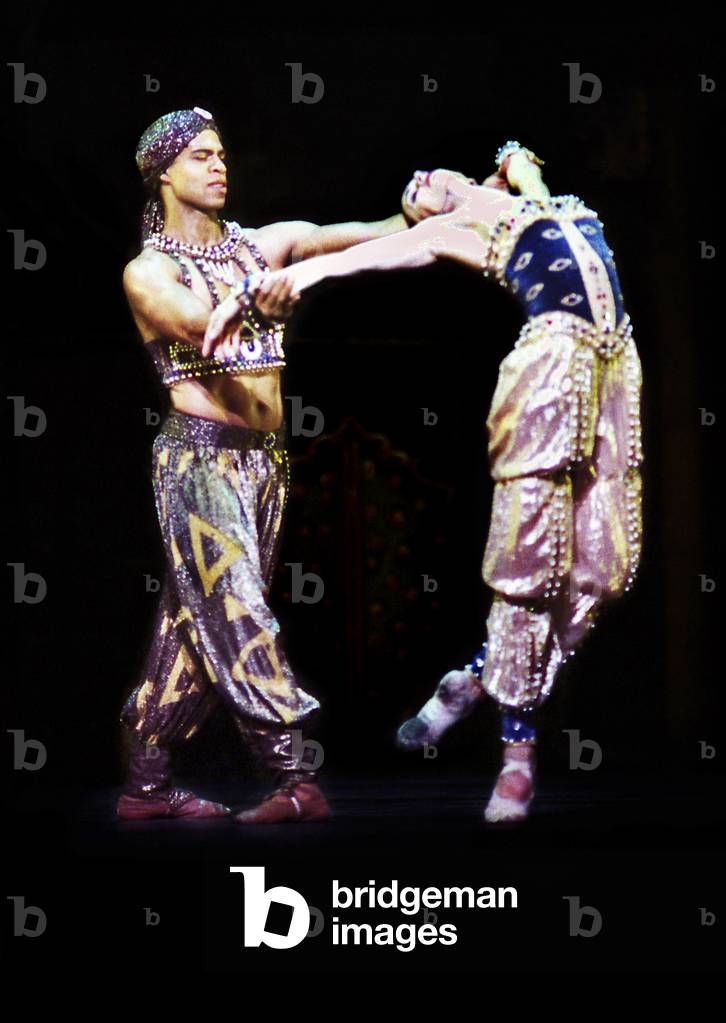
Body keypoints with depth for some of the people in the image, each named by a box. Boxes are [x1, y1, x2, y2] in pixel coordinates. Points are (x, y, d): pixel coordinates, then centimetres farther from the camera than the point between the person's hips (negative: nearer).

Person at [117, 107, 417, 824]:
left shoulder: (266, 242, 12)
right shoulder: (147, 271, -2)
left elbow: (371, 234, 2)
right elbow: (195, 321, -24)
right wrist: (254, 298, -45)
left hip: (264, 456, 6)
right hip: (199, 453, -5)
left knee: (198, 620, 6)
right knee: (235, 613, -11)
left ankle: (147, 784, 12)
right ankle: (297, 779, -14)